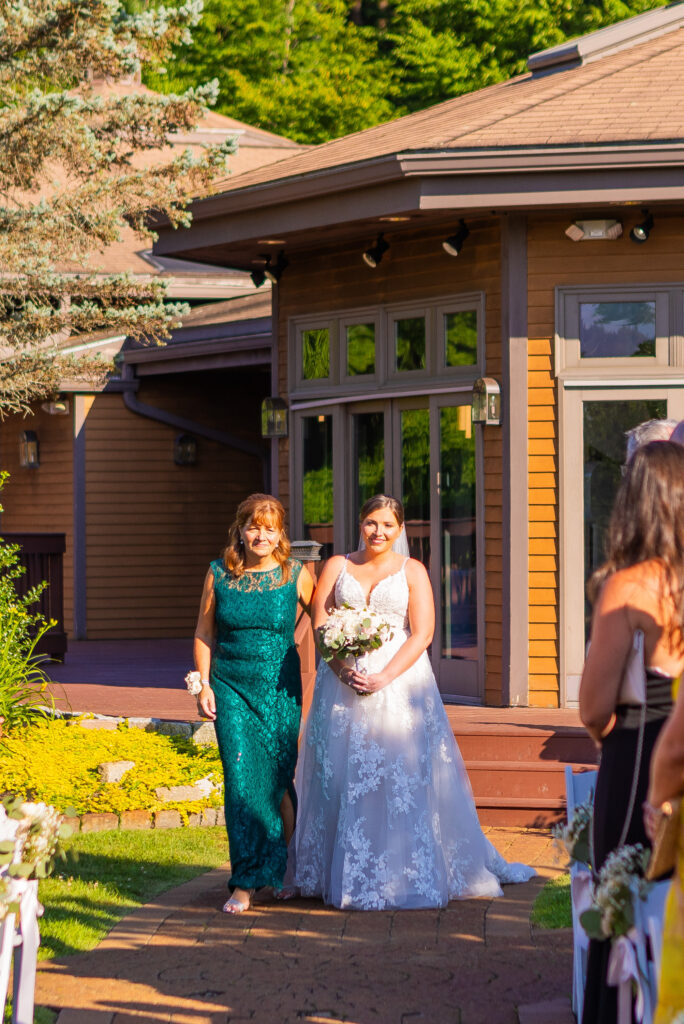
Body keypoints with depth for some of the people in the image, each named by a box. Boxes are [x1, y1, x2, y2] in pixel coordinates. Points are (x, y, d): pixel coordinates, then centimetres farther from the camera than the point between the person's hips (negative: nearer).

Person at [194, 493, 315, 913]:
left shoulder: (296, 574, -2)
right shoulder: (219, 574, 3)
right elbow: (204, 633, 9)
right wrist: (204, 684, 2)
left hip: (280, 689, -1)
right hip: (231, 688, 1)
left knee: (278, 779, 2)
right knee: (241, 781, -6)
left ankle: (283, 868, 26)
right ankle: (245, 883, -1)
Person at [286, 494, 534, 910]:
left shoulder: (412, 571, 5)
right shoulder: (337, 567, 10)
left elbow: (422, 634, -3)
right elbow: (320, 626, 3)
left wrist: (384, 677, -15)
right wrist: (345, 670, -13)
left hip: (400, 681, -2)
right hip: (343, 683, 2)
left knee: (404, 778, -5)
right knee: (339, 778, 1)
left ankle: (408, 876, -1)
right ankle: (339, 875, 9)